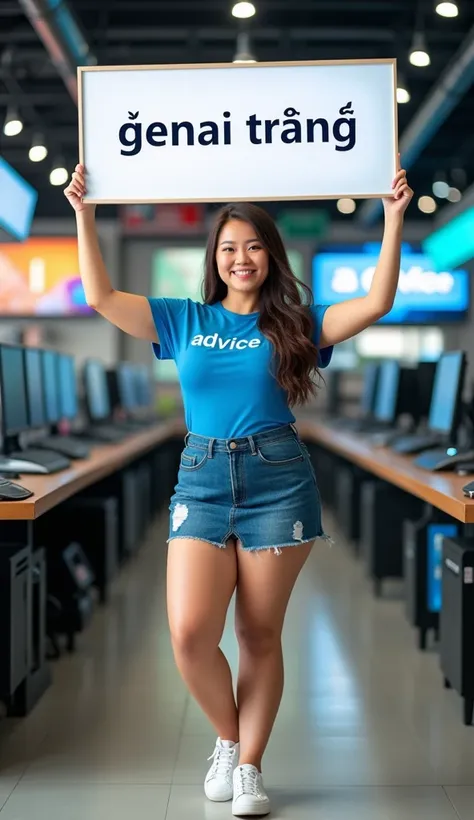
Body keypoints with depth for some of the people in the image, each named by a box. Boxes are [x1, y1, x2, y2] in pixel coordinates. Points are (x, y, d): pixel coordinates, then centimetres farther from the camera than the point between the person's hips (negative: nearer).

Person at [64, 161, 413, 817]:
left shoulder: (295, 323, 6)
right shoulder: (184, 320, 10)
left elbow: (378, 302, -3)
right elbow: (101, 296, 4)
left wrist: (393, 219, -7)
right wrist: (84, 214, 1)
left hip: (277, 480, -1)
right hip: (202, 480, 1)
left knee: (260, 634, 4)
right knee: (190, 632, -10)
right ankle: (229, 737, 17)